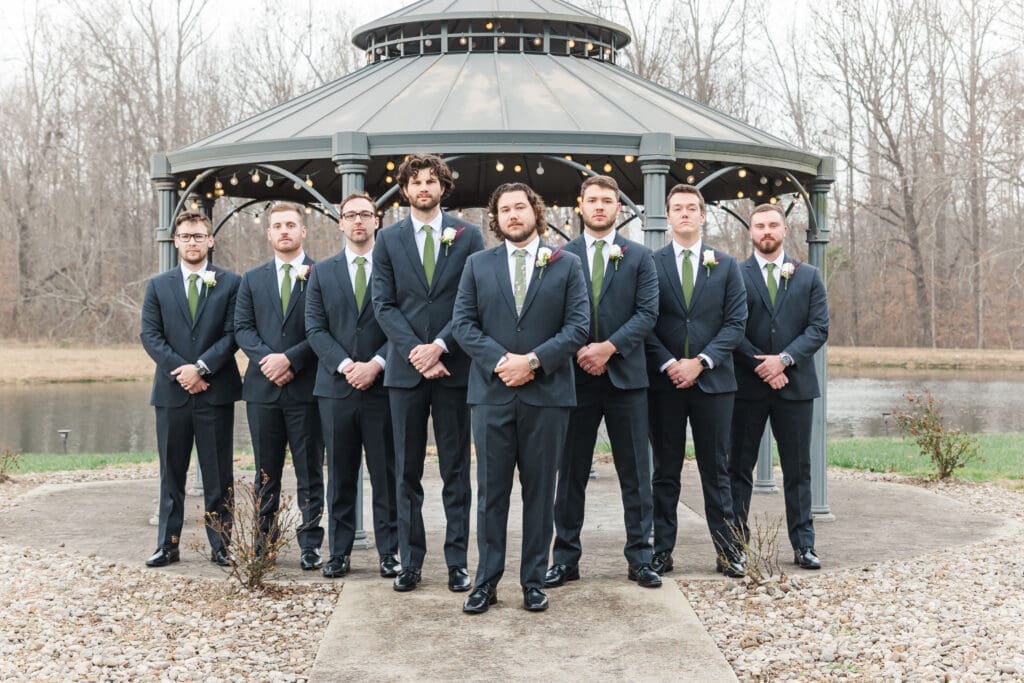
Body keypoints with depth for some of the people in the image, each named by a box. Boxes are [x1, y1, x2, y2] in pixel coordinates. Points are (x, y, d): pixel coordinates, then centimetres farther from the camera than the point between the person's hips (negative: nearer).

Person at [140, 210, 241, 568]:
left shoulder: (229, 283, 4)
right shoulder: (158, 285, 10)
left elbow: (233, 333, -4)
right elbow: (150, 335, 2)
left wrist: (201, 367, -14)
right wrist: (180, 371, -11)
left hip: (216, 390, -2)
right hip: (172, 391, 2)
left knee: (218, 474, 3)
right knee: (171, 473, 8)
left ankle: (220, 545, 10)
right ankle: (168, 545, 14)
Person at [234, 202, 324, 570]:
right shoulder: (252, 279, 14)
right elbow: (242, 328, 6)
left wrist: (290, 358, -15)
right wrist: (267, 359, -11)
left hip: (306, 387, -3)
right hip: (263, 388, 3)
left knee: (309, 473, 2)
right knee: (266, 474, 9)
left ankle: (310, 546, 8)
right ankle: (264, 544, 16)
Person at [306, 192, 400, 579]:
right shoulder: (322, 272, 11)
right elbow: (315, 329, 4)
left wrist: (375, 365, -14)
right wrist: (346, 365, -11)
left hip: (382, 385, -2)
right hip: (336, 387, 2)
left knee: (386, 474, 2)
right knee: (340, 475, 7)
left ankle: (389, 553, 9)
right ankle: (339, 553, 14)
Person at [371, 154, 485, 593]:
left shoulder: (468, 236, 4)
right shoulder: (388, 239, 8)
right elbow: (384, 304, 2)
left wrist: (439, 346, -12)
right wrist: (413, 351, -11)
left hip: (454, 366, -1)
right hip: (405, 369, 1)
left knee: (456, 470, 5)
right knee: (407, 471, 6)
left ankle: (457, 562, 11)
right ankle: (410, 563, 13)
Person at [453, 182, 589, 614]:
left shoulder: (566, 265, 6)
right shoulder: (477, 265, 10)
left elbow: (578, 325, -2)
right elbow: (463, 324, 2)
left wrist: (533, 360, -14)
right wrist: (500, 360, -12)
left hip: (547, 394, -1)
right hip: (492, 394, 1)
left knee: (540, 491, 6)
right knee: (491, 491, 4)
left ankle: (534, 581, 14)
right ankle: (486, 581, 11)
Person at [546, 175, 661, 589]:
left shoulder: (639, 257, 6)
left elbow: (648, 313, -3)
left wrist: (608, 347, -13)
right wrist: (579, 351, -12)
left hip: (624, 374, 0)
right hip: (575, 375, 0)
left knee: (635, 473, 4)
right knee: (571, 473, 6)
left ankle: (640, 558, 12)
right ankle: (566, 558, 13)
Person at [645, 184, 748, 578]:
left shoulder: (725, 265, 8)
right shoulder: (650, 264, 4)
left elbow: (736, 322, 1)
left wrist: (701, 361, -10)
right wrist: (668, 364, -12)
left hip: (712, 380, 1)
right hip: (664, 381, 0)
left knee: (716, 471, 6)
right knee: (665, 472, 6)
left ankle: (728, 552, 10)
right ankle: (662, 550, 11)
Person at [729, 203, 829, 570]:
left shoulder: (808, 276, 9)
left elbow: (819, 328, 1)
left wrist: (784, 359, -12)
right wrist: (762, 366, -13)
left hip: (795, 384, 2)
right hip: (747, 385, -2)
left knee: (798, 470, 7)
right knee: (739, 468, 3)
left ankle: (803, 544, 14)